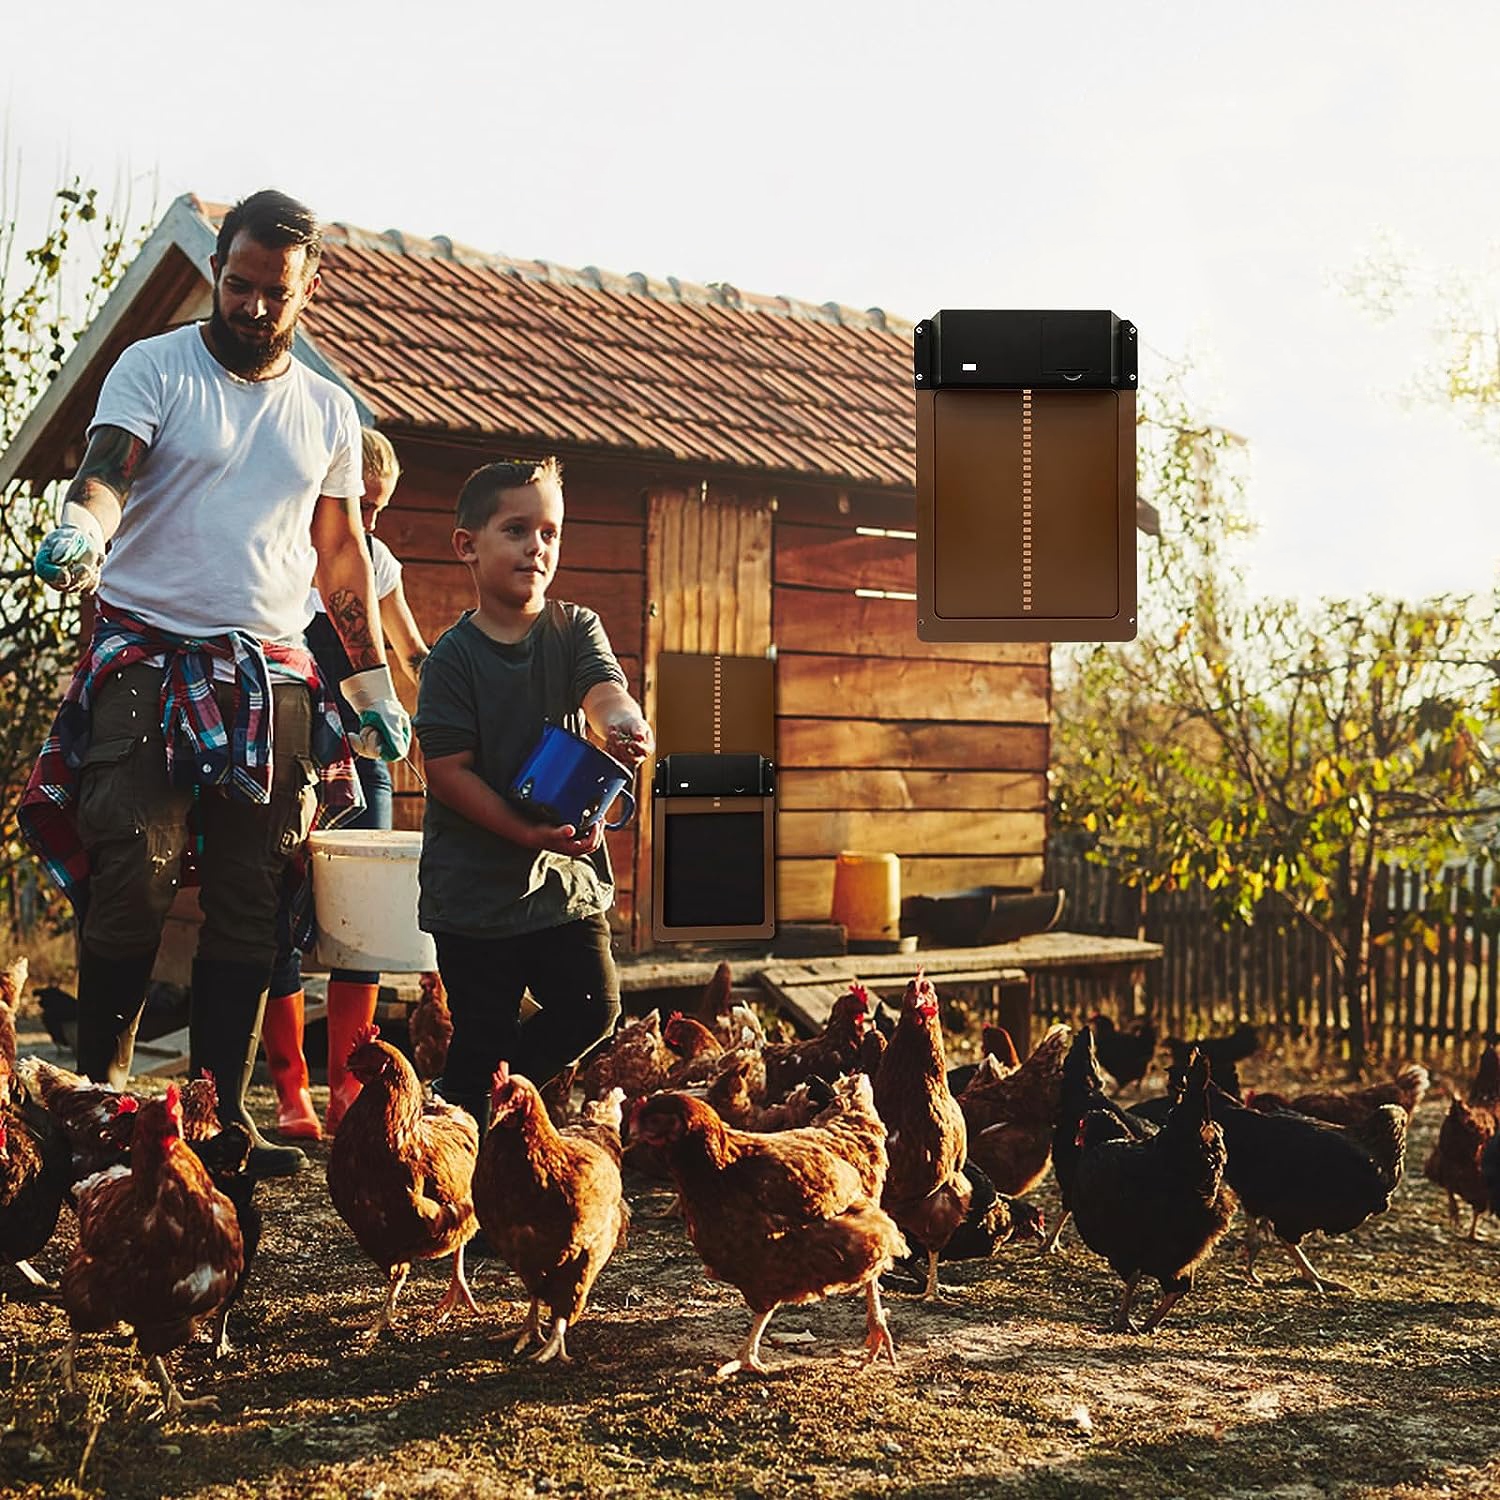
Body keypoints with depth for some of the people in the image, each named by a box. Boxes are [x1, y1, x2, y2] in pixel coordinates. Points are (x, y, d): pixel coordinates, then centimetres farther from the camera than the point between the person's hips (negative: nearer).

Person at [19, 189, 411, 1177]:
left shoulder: (329, 410, 15)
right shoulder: (155, 368, 3)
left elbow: (342, 556, 20)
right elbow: (108, 470, -13)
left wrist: (377, 685, 15)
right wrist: (81, 529, -36)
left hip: (273, 681, 4)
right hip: (146, 660, -4)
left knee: (252, 904, 2)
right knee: (132, 887, -11)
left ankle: (225, 1112, 8)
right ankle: (102, 1097, 4)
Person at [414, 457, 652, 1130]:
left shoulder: (575, 629, 3)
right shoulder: (453, 656, -8)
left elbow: (605, 692, -15)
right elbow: (447, 769, -12)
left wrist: (624, 725, -40)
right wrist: (526, 832, -22)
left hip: (565, 871, 4)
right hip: (476, 880, -4)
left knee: (592, 1006, 5)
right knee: (482, 1035, 1)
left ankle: (497, 1093, 26)